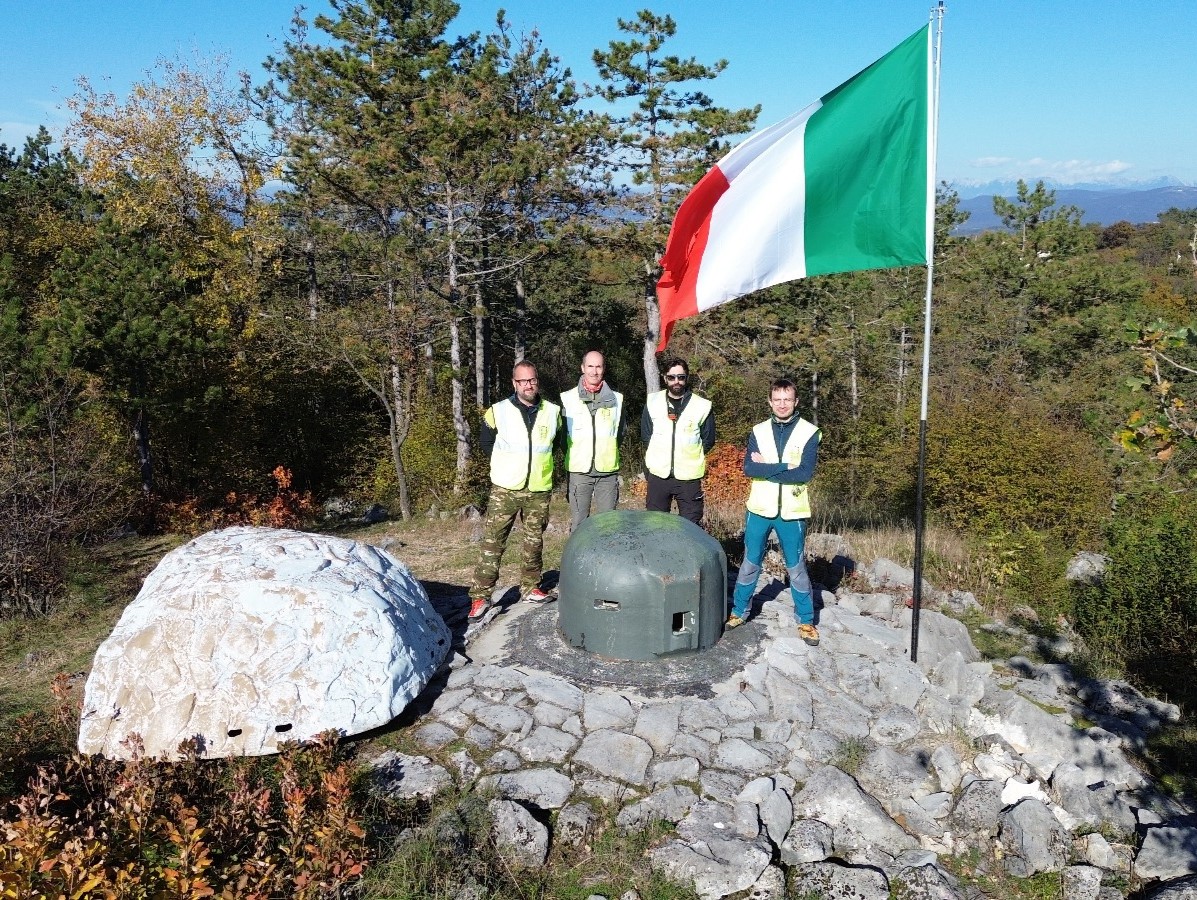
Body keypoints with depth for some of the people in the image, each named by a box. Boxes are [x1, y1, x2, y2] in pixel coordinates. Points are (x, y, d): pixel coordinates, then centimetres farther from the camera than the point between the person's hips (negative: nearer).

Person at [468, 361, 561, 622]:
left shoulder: (553, 412, 2)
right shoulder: (498, 412, -5)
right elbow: (486, 442, 11)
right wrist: (506, 464, 10)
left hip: (539, 490, 3)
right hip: (505, 489, -2)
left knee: (535, 542, 13)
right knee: (492, 542, -5)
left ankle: (531, 587, 28)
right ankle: (481, 596, -1)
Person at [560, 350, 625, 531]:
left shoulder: (616, 399, 6)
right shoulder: (568, 398, 2)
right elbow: (562, 434, 10)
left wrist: (608, 453, 12)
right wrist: (572, 456, 9)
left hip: (608, 470, 1)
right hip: (579, 470, -1)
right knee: (578, 523, 1)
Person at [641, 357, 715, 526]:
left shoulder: (702, 406, -2)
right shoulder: (653, 402, 3)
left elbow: (708, 440, 6)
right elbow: (646, 436, 11)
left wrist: (690, 456, 4)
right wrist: (659, 457, 5)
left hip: (689, 477, -2)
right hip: (658, 474, 2)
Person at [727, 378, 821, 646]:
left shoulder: (809, 433, -5)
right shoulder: (758, 431, 2)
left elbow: (806, 473, -16)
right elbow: (748, 468, -11)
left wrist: (766, 468, -14)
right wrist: (786, 467, -16)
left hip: (792, 512, -2)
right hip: (760, 509, 2)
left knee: (797, 568, 7)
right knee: (750, 564, 14)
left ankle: (806, 621, 21)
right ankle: (739, 611, 29)